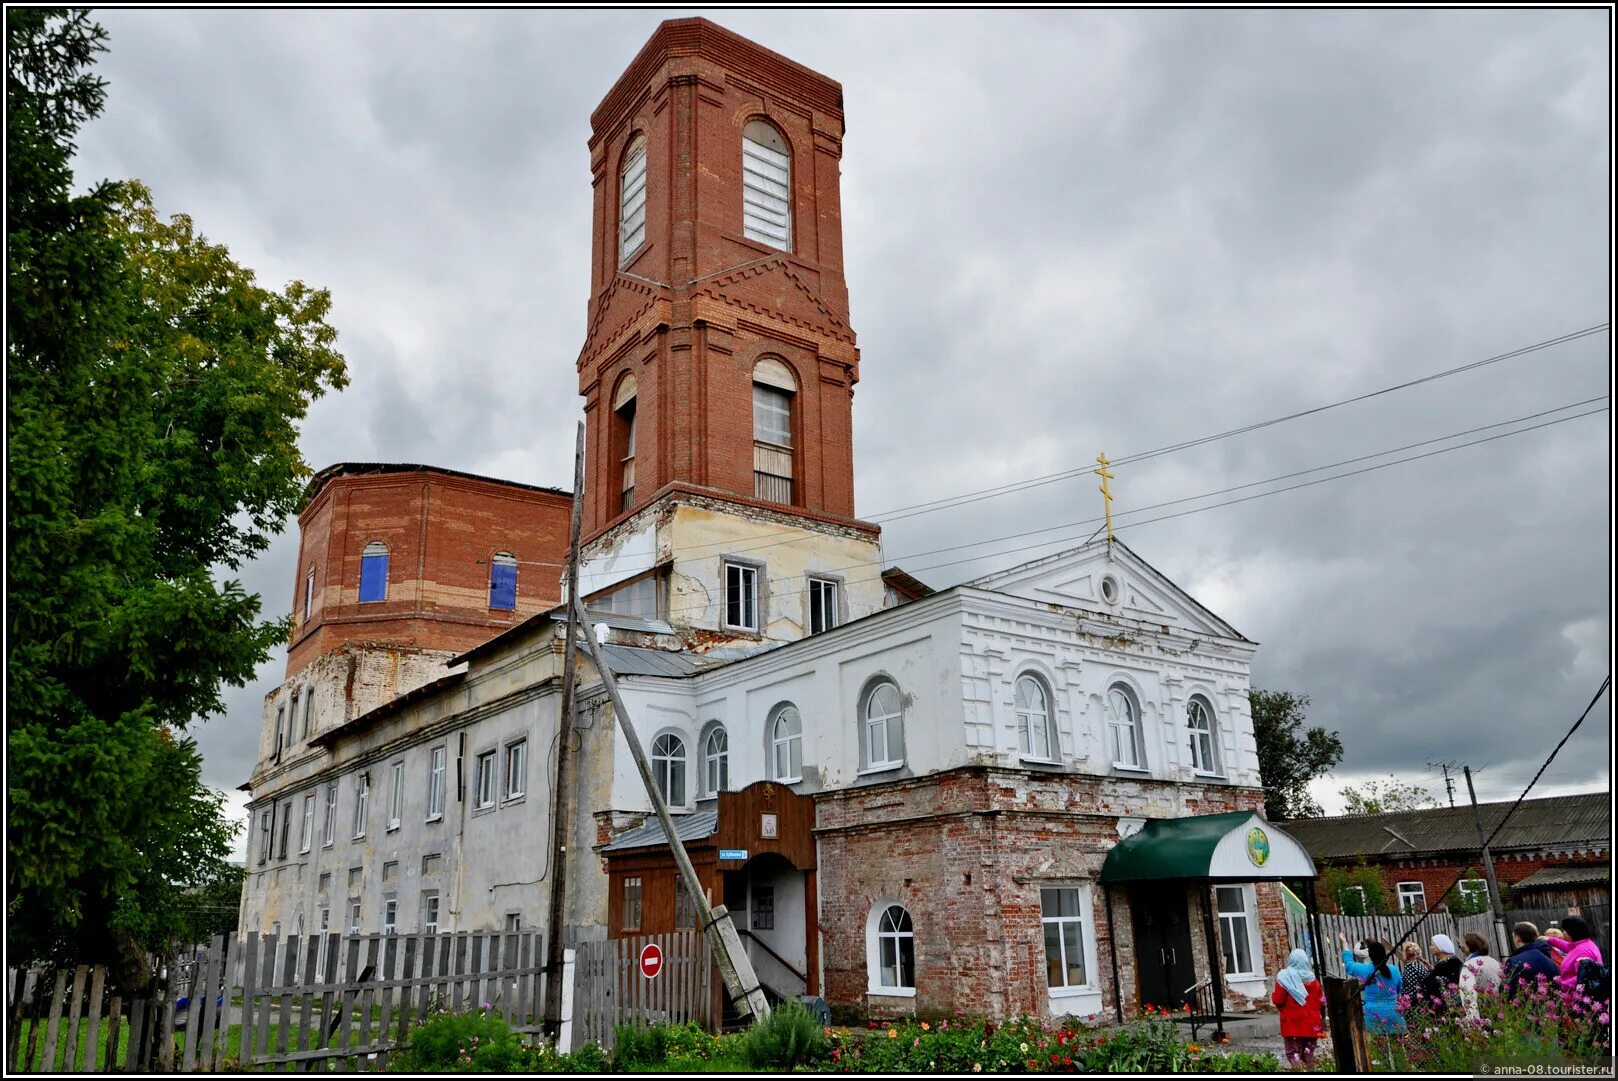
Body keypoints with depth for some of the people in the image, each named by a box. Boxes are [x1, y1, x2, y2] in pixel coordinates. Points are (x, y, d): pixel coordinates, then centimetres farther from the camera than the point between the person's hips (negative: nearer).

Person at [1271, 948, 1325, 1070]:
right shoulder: (1312, 979, 2)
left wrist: (1272, 995, 10)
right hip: (1312, 1026, 4)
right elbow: (1322, 1001, 6)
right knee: (1309, 1055, 13)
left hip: (1292, 1024, -4)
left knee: (1294, 1054, -1)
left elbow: (1278, 1000, -11)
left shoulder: (1284, 977, -9)